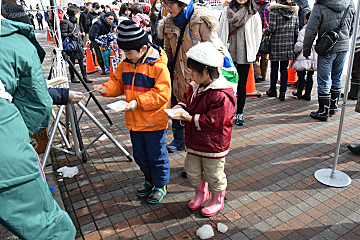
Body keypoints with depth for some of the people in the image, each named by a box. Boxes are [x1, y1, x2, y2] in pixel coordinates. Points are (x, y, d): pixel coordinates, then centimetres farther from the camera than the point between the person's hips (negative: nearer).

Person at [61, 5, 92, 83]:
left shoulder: (76, 23, 16)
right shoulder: (65, 22, -7)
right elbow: (63, 34, -9)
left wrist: (83, 45, 19)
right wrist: (72, 34, -19)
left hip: (78, 45, 7)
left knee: (81, 61, 6)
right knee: (72, 63, 3)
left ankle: (85, 77, 12)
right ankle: (72, 78, 14)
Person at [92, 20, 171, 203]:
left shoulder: (158, 66, -18)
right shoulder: (125, 64, 5)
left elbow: (162, 94, -21)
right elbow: (118, 83, 15)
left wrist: (138, 102, -27)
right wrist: (105, 89, -5)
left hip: (154, 121, -7)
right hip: (134, 120, 7)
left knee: (156, 154, 8)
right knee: (140, 154, 21)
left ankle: (160, 185, 30)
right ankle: (149, 180, 43)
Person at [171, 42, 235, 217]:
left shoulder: (221, 96, -26)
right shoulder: (195, 87, 2)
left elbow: (213, 121, -27)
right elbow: (187, 99, 21)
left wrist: (190, 118, -25)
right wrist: (180, 107, -1)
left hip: (213, 146, -8)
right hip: (194, 142, 8)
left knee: (214, 175, 12)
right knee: (192, 171, 22)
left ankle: (217, 200, 36)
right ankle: (201, 192, 48)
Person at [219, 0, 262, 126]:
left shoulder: (254, 13, 1)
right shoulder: (226, 11, 7)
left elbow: (258, 34, 4)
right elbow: (220, 31, 11)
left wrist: (252, 53, 3)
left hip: (244, 55, -1)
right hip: (228, 54, 2)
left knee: (242, 85, 4)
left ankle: (240, 113, 15)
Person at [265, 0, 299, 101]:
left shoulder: (274, 10, -8)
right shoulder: (294, 11, 6)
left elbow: (271, 28, -14)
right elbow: (296, 30, 6)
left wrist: (264, 32, 6)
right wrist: (294, 43, 15)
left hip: (276, 43, -3)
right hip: (289, 44, 4)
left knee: (274, 68, 9)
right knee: (284, 69, 7)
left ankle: (273, 90, 22)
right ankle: (282, 93, 6)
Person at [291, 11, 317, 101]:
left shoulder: (303, 31, -13)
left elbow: (299, 45, -14)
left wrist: (295, 51, 4)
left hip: (304, 57, -6)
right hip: (315, 58, 6)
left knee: (301, 76, 4)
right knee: (310, 76, 11)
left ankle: (299, 93, 15)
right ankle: (307, 94, 18)